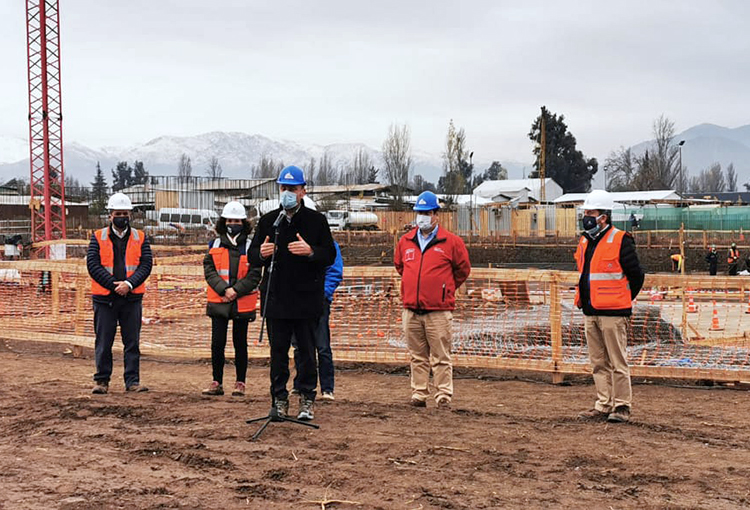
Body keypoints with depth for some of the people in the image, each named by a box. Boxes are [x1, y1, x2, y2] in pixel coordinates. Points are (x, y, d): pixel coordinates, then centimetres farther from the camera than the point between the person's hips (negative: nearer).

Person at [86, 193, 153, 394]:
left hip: (132, 298, 1)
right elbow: (92, 264, -4)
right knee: (103, 342, 3)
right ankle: (102, 380, 12)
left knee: (132, 342, 2)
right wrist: (113, 285, -13)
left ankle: (132, 381, 7)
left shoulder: (140, 238, 8)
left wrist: (129, 284, -15)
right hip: (105, 298, -1)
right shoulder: (98, 237, 5)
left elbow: (146, 265, 0)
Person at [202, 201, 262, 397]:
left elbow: (255, 274, -4)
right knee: (217, 343, 0)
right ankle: (217, 382, 10)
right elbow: (209, 270, 0)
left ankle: (240, 383, 14)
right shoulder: (215, 245, 8)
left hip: (243, 303, -1)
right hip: (218, 302, 1)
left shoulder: (251, 247, 2)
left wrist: (236, 290, -14)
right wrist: (224, 289, -14)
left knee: (240, 344, 5)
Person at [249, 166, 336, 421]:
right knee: (278, 350, 5)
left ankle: (307, 400, 13)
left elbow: (330, 256, -1)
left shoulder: (316, 220, 3)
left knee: (307, 350, 3)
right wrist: (261, 253, -13)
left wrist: (310, 251, -21)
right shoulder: (268, 220, 10)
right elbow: (252, 256, 10)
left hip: (307, 298, -2)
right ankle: (279, 399, 13)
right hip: (275, 298, 2)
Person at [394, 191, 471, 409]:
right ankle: (419, 395, 15)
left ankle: (444, 397, 1)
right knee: (417, 357, 10)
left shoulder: (451, 242, -1)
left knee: (441, 358, -3)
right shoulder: (405, 241, 11)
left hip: (439, 311, -4)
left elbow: (463, 269, 10)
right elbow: (399, 265, 28)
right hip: (411, 309, 4)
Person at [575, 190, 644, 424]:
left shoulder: (620, 241, -9)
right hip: (590, 312, 8)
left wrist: (622, 301, 2)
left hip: (612, 314, -8)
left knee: (617, 362, -3)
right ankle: (603, 406, 17)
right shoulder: (585, 242, 14)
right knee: (599, 363, 11)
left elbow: (636, 275, -5)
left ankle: (621, 406, 3)